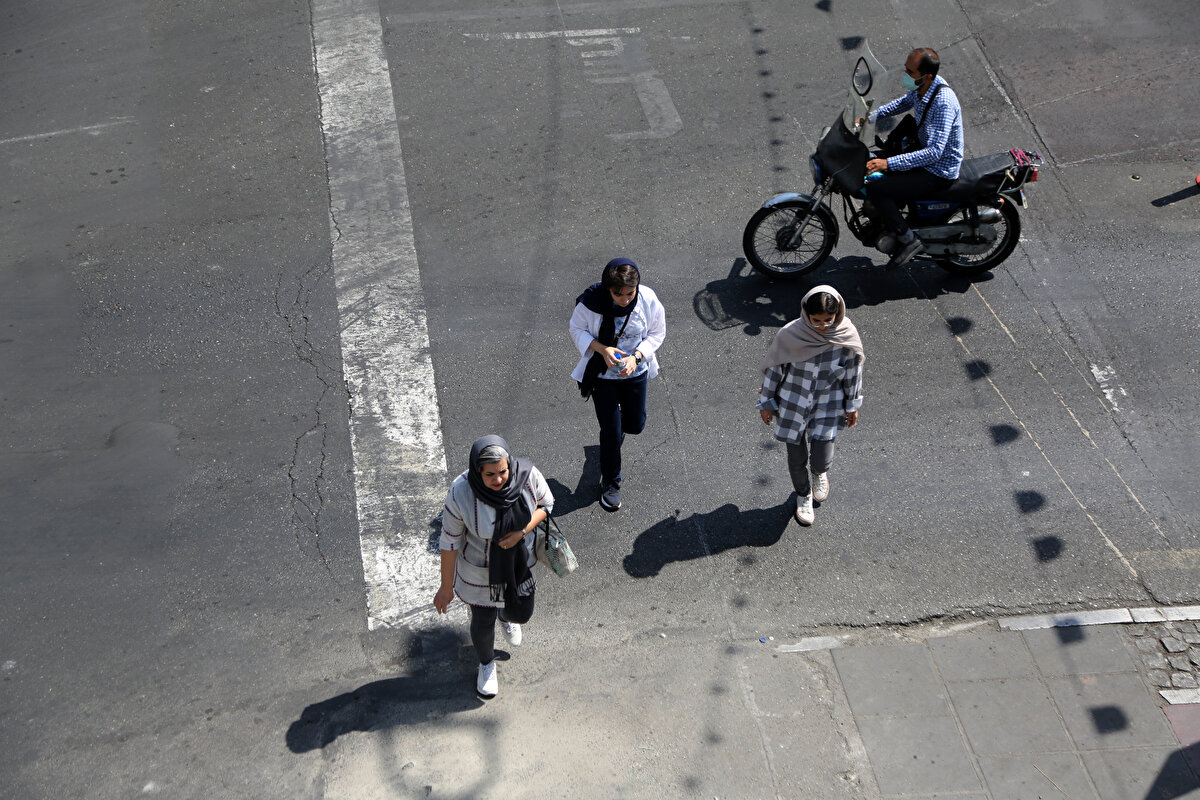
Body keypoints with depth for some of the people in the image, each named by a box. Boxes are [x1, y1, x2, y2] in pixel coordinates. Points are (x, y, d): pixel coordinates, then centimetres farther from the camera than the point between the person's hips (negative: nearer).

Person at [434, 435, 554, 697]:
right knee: (483, 621, 18)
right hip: (479, 570, -3)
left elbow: (546, 504, -6)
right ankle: (486, 664, 53)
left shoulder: (527, 475, -27)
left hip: (519, 562, 3)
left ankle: (506, 616, 63)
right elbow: (450, 542, -21)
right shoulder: (461, 493, -33)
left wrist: (523, 531, -24)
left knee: (522, 613, 22)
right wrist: (446, 586, -11)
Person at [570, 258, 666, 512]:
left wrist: (636, 356, -22)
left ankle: (617, 426, 57)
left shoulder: (648, 300, -20)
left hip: (635, 372, 2)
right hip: (602, 375, -2)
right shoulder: (591, 301, -25)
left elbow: (657, 333, -6)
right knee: (611, 431, 4)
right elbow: (577, 330, -11)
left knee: (635, 425, 17)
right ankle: (610, 484, 26)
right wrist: (602, 349, -28)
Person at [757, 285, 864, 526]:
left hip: (828, 407, 0)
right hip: (792, 405, 0)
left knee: (821, 459, -5)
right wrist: (767, 402, 3)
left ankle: (820, 472, 36)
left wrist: (853, 406, 8)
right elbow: (774, 369, -6)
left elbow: (853, 373, -1)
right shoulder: (790, 335, -20)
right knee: (797, 459, 12)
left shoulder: (847, 337, -17)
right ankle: (803, 495, 45)